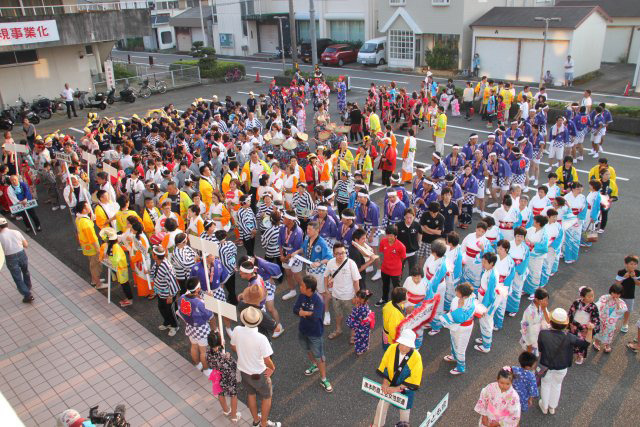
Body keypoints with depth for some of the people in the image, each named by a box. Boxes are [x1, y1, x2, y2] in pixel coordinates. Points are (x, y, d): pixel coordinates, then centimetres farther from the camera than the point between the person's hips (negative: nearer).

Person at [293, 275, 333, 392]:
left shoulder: (318, 301, -30)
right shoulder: (302, 296, -10)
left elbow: (315, 318, -34)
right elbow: (295, 309, -11)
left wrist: (303, 313, -19)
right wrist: (309, 313, -27)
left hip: (315, 333, -6)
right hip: (303, 330, 6)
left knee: (319, 357, 5)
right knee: (308, 350, 28)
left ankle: (323, 380, 22)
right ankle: (314, 365, 55)